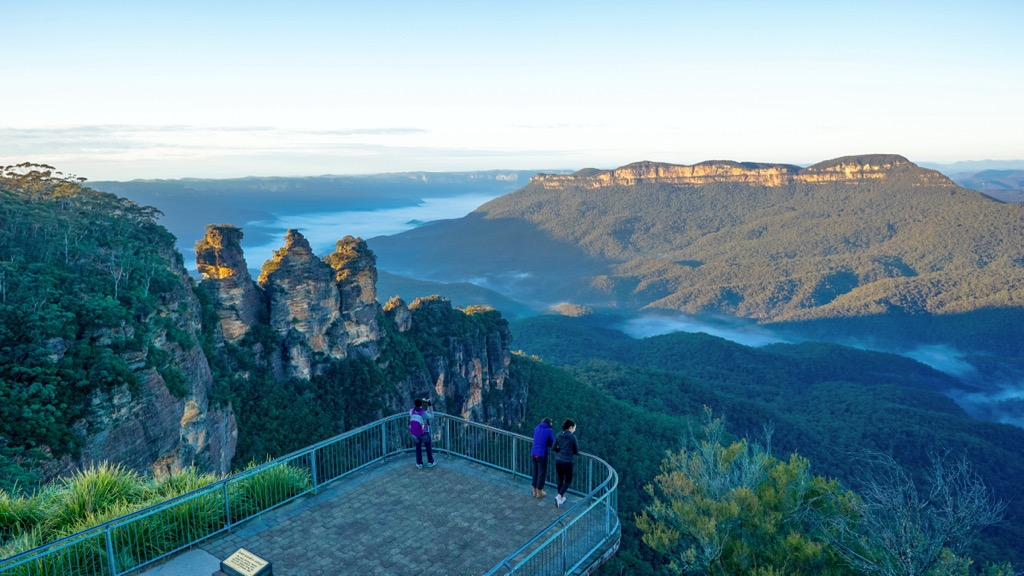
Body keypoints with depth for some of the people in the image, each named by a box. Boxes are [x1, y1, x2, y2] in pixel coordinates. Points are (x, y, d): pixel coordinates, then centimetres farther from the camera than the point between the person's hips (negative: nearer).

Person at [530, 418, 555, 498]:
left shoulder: (536, 428, 8)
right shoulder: (550, 431, -9)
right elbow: (552, 444, -4)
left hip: (533, 453, 6)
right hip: (542, 455, -6)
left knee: (535, 472, 18)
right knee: (542, 473, 9)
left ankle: (535, 491, 29)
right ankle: (539, 493, 21)